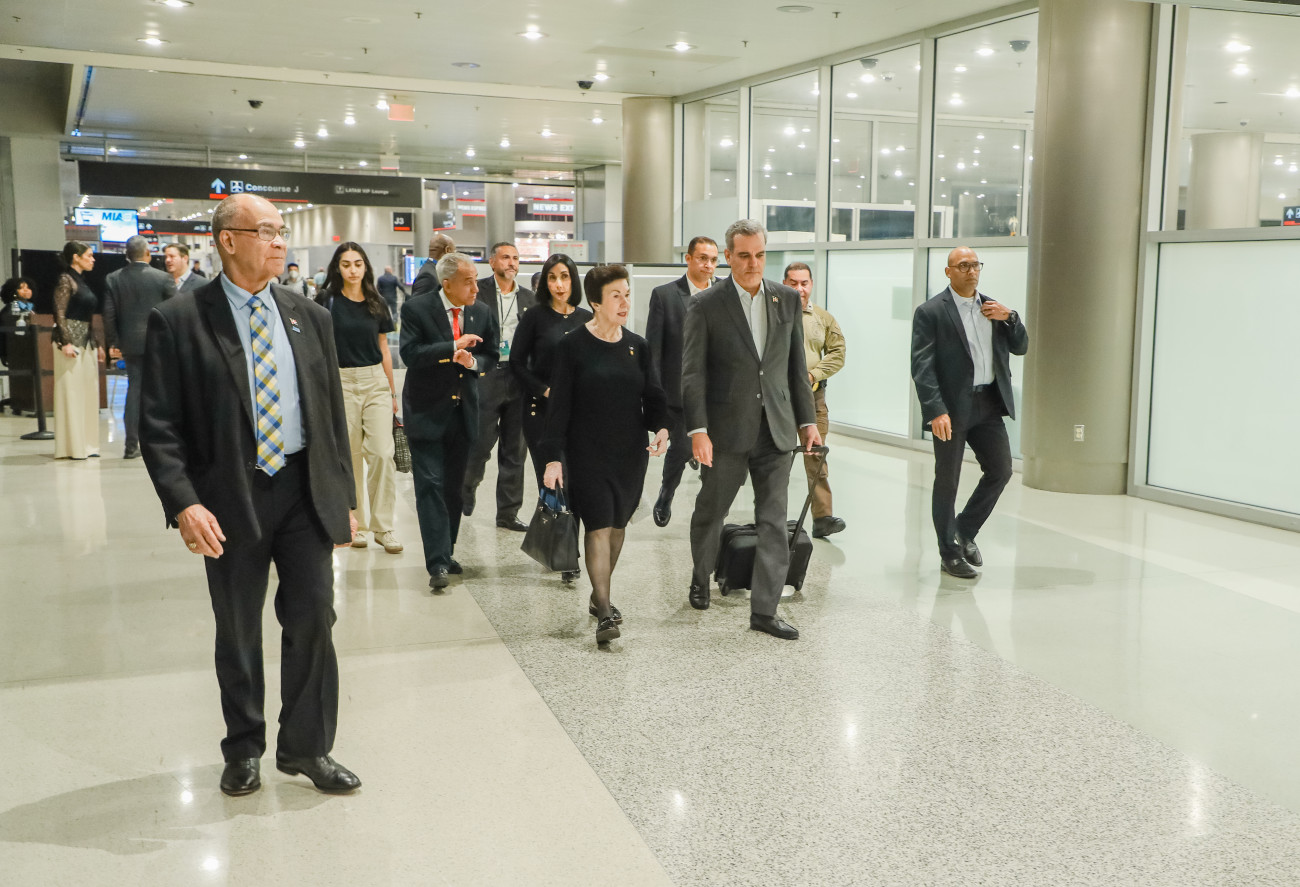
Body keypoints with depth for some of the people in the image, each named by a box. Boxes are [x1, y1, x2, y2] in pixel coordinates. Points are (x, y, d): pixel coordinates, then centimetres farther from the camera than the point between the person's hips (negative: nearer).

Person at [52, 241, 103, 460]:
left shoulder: (81, 281, 17)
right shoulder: (65, 280, -8)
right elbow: (60, 314, -14)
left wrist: (96, 344, 19)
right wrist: (65, 343, -21)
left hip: (86, 343, 9)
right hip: (71, 343, -9)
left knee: (88, 392, 9)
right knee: (71, 392, -5)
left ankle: (86, 443, 14)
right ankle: (72, 446, -1)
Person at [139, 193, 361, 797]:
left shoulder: (309, 317, 7)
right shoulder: (178, 321, -5)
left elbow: (332, 412, 10)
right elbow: (158, 426, -8)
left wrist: (343, 497, 8)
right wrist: (184, 504, -19)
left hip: (306, 493, 3)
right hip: (230, 501, -3)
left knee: (313, 620, 5)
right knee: (237, 633, 11)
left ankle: (307, 747, 23)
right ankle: (244, 749, 31)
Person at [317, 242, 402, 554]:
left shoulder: (376, 303, 8)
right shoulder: (327, 301, 0)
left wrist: (392, 391, 15)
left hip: (376, 381, 2)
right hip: (341, 382, -2)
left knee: (382, 452, -7)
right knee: (349, 456, 4)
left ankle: (383, 526, 0)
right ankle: (355, 524, 18)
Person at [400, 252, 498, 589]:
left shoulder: (482, 313, 4)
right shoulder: (416, 308, -9)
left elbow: (490, 357, 10)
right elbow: (410, 353, -18)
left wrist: (472, 361, -12)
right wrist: (454, 347, -24)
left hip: (463, 411, 5)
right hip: (427, 411, -5)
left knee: (454, 486, 12)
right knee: (430, 485, -9)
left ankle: (446, 553, 26)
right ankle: (437, 563, -10)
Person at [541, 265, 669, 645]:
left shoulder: (637, 346, 8)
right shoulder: (573, 346, -4)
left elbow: (653, 394, 9)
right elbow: (559, 405, -5)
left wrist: (661, 427, -12)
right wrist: (553, 457, -11)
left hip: (631, 451, 5)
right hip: (588, 452, -5)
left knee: (618, 524, 12)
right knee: (598, 525, -11)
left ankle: (599, 595, 30)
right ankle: (604, 613, -10)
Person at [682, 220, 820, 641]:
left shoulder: (787, 299, 7)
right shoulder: (706, 305, -5)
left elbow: (796, 366, 11)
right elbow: (693, 373, -7)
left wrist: (807, 420, 8)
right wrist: (698, 429, -15)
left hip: (776, 429, 3)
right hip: (727, 429, -3)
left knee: (774, 520, 1)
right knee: (710, 510, 13)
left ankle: (764, 610, 8)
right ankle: (701, 578, 40)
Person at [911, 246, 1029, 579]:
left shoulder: (993, 308, 13)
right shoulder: (930, 312, -6)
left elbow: (1021, 347, 15)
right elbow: (922, 366, -12)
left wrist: (1010, 318, -5)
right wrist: (936, 411, -21)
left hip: (989, 404, 6)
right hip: (952, 408, -6)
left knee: (1000, 470, 5)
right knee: (947, 481, 3)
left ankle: (965, 531, 25)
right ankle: (950, 554, 15)